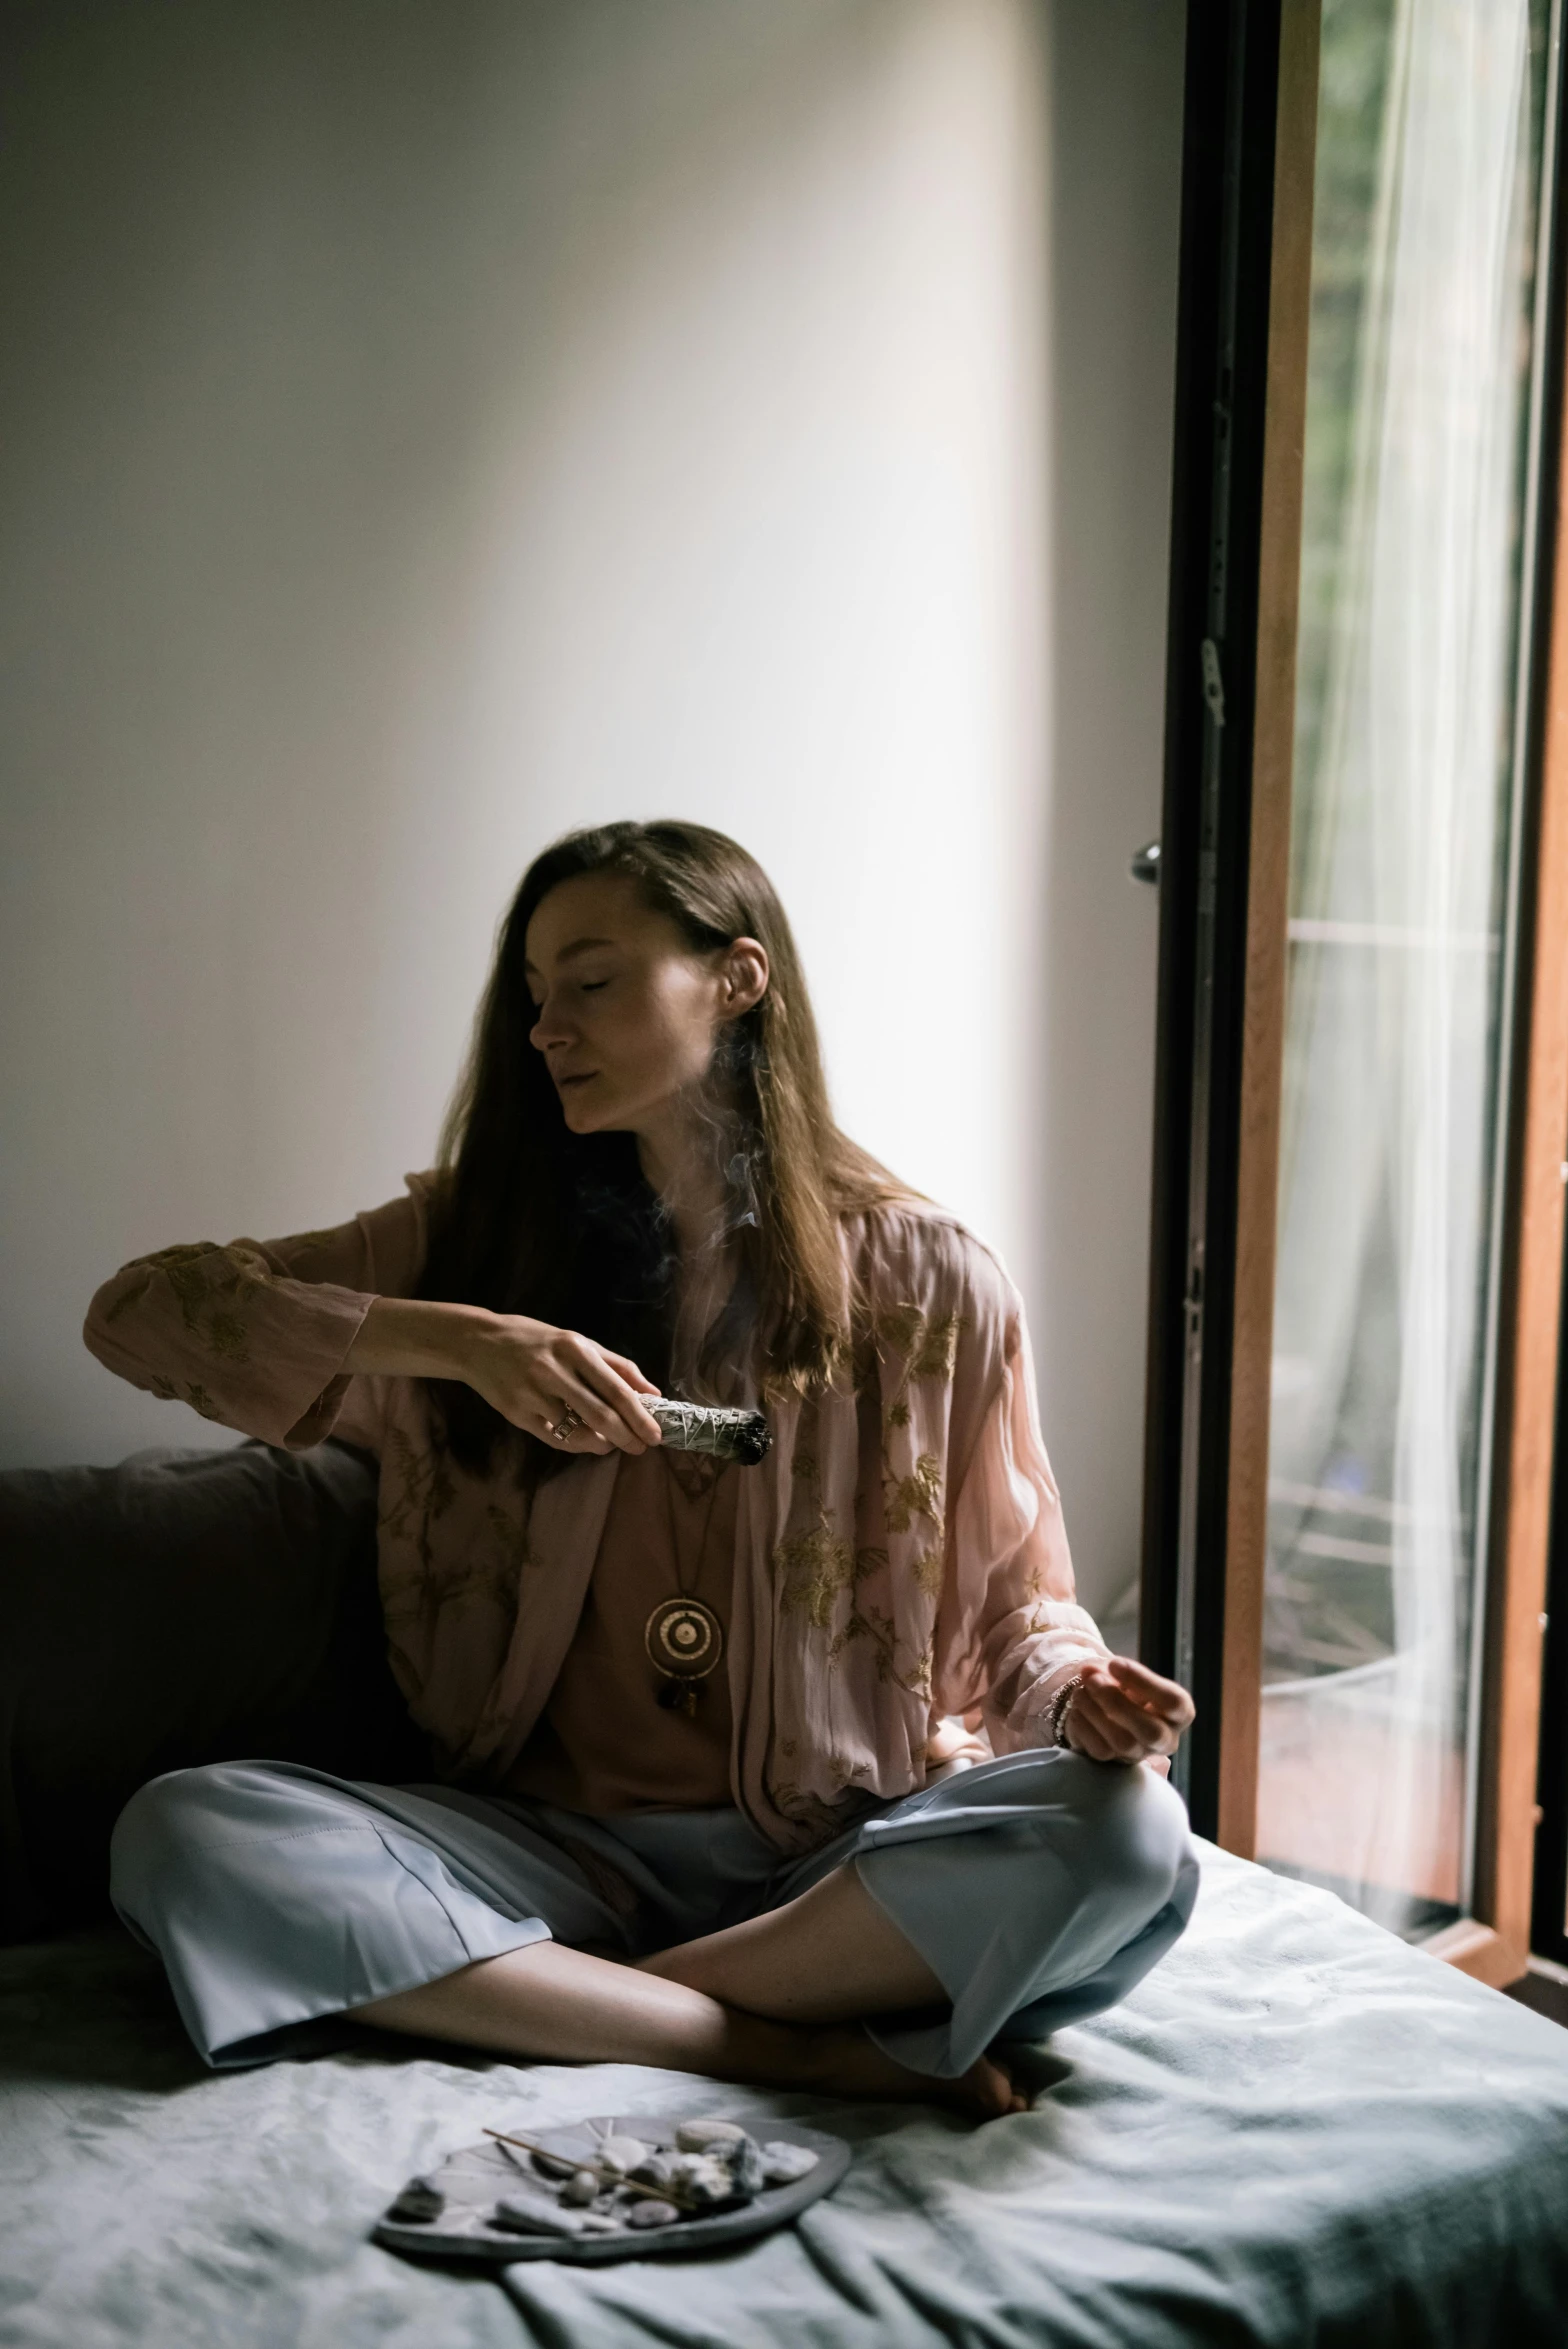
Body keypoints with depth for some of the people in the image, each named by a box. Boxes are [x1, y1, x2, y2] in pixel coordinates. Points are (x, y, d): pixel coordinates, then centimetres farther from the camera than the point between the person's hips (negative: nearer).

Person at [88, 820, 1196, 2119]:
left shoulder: (928, 1281, 2)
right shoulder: (478, 1236, 6)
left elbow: (1016, 1599, 9)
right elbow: (140, 1308, -3)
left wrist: (1080, 1689, -15)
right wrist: (451, 1341, -17)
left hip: (845, 1856, -1)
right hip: (561, 1847, 2)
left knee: (1127, 1833, -30)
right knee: (183, 1832, -24)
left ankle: (553, 2009, -19)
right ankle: (803, 2049, -22)